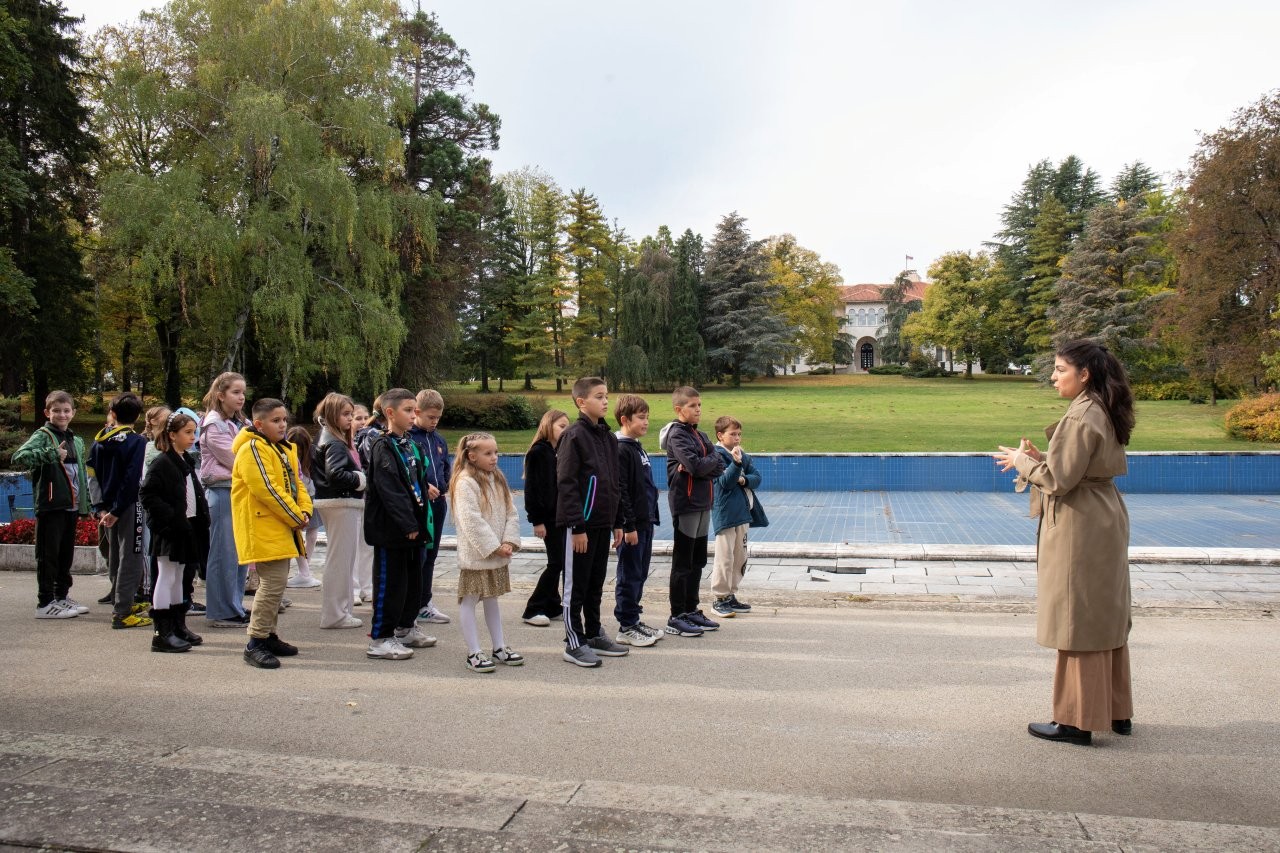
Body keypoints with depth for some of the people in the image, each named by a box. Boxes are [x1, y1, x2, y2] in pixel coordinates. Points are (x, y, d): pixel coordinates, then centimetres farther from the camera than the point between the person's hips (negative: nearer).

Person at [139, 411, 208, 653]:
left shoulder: (187, 462, 14)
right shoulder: (161, 463, -13)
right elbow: (148, 495, -19)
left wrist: (202, 518, 8)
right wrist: (172, 518, -23)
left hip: (187, 530, 9)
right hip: (169, 531, -9)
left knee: (179, 578, 15)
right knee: (166, 578, -4)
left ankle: (178, 627, 24)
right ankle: (162, 633, 0)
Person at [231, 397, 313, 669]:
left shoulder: (285, 449, 16)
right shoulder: (252, 449, -13)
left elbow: (295, 484, 16)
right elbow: (268, 490, -21)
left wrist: (304, 511, -2)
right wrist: (296, 518, -16)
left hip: (282, 528, 10)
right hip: (263, 529, -10)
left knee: (276, 581, 16)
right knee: (273, 582, -14)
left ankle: (269, 635, 27)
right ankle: (255, 643, -7)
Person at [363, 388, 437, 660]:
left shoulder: (410, 445, 14)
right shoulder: (383, 446, -13)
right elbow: (389, 490, -21)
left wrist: (421, 522, 10)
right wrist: (407, 524, -22)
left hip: (412, 526, 9)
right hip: (390, 527, -9)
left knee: (413, 579, 16)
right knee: (390, 582, -3)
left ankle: (406, 628, 30)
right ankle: (380, 638, 6)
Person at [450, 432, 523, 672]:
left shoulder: (498, 480, 10)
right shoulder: (465, 482, -15)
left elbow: (511, 513, 8)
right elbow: (471, 521, -21)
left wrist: (509, 542, -6)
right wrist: (493, 547, -19)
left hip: (498, 554, 8)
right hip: (475, 555, -8)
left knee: (491, 599, 18)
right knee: (469, 601, 2)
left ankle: (499, 647, 26)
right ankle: (474, 653, 8)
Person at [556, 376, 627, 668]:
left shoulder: (609, 437, 12)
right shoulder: (574, 435, -12)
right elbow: (566, 483, -16)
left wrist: (617, 522, 15)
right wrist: (577, 526, -19)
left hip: (602, 522, 8)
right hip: (580, 523, -7)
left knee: (596, 583, 16)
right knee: (576, 584, 2)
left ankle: (594, 634, 28)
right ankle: (574, 643, 10)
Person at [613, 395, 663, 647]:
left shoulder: (637, 448, 15)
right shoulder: (621, 449, -15)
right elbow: (620, 491, -19)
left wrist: (650, 519, 18)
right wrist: (629, 526, -20)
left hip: (645, 522, 9)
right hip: (632, 525, -9)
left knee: (639, 575, 15)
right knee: (629, 576, -1)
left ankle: (634, 620, 24)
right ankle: (626, 628, 6)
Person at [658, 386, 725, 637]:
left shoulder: (701, 435, 15)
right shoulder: (676, 434, -10)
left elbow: (720, 468, 5)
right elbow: (696, 466, -22)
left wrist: (701, 466, -13)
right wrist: (712, 460, -4)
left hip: (703, 504, 8)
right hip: (686, 505, -8)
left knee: (698, 562, 14)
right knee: (682, 562, -3)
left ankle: (691, 610, 24)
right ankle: (676, 618, 4)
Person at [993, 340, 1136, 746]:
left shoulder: (1080, 418, -20)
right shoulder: (1105, 414, 10)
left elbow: (1059, 480, -21)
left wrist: (1022, 461, -5)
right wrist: (1040, 457, 8)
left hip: (1079, 530, -10)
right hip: (1105, 524, 10)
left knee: (1078, 621, -1)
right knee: (1106, 619, 17)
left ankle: (1078, 720, 8)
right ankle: (1116, 711, 28)